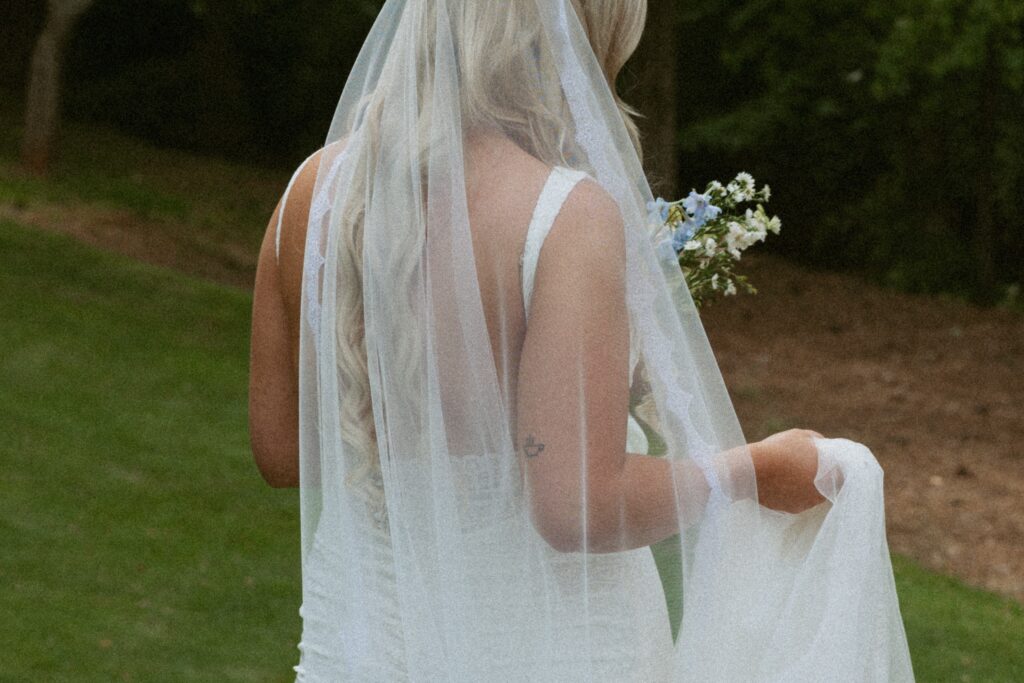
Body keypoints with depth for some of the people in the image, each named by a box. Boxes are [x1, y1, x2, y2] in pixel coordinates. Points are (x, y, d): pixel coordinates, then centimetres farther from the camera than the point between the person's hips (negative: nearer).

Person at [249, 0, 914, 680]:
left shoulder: (317, 187, -3)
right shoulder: (572, 217, -21)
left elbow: (281, 450, 4)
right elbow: (575, 508, -24)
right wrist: (756, 472, -9)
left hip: (361, 629, 6)